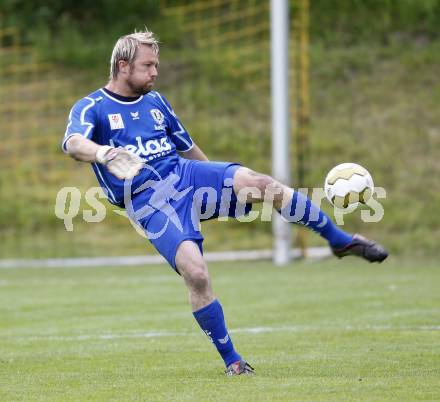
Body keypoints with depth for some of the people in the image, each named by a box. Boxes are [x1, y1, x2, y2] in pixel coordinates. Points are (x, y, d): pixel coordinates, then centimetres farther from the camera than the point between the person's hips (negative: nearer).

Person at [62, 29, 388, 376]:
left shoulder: (156, 101, 19)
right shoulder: (91, 108, -1)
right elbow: (74, 143, -23)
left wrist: (221, 187, 35)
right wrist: (107, 155, -44)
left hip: (185, 174, 5)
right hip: (148, 203, -5)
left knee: (261, 183, -22)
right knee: (196, 273, -26)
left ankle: (340, 240, -8)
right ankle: (232, 360, -9)